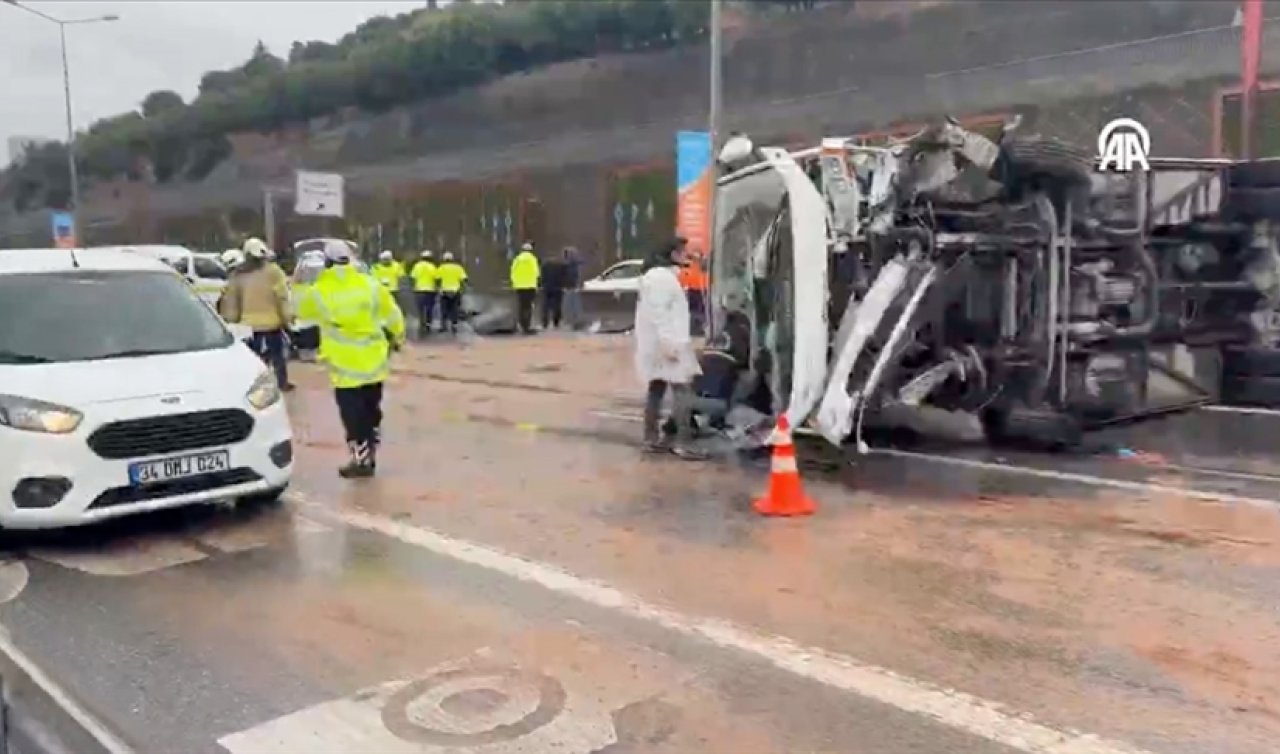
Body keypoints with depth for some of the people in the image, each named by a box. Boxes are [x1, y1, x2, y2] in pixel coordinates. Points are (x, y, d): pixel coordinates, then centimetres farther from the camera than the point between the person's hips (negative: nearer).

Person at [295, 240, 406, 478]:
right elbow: (393, 315, 5)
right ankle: (369, 456, 26)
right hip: (374, 361, 3)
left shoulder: (318, 292, -8)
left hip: (345, 365, -3)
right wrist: (397, 338, 22)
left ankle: (361, 460, 4)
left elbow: (301, 310, 12)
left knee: (353, 414, 4)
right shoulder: (370, 285, -3)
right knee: (371, 410, 17)